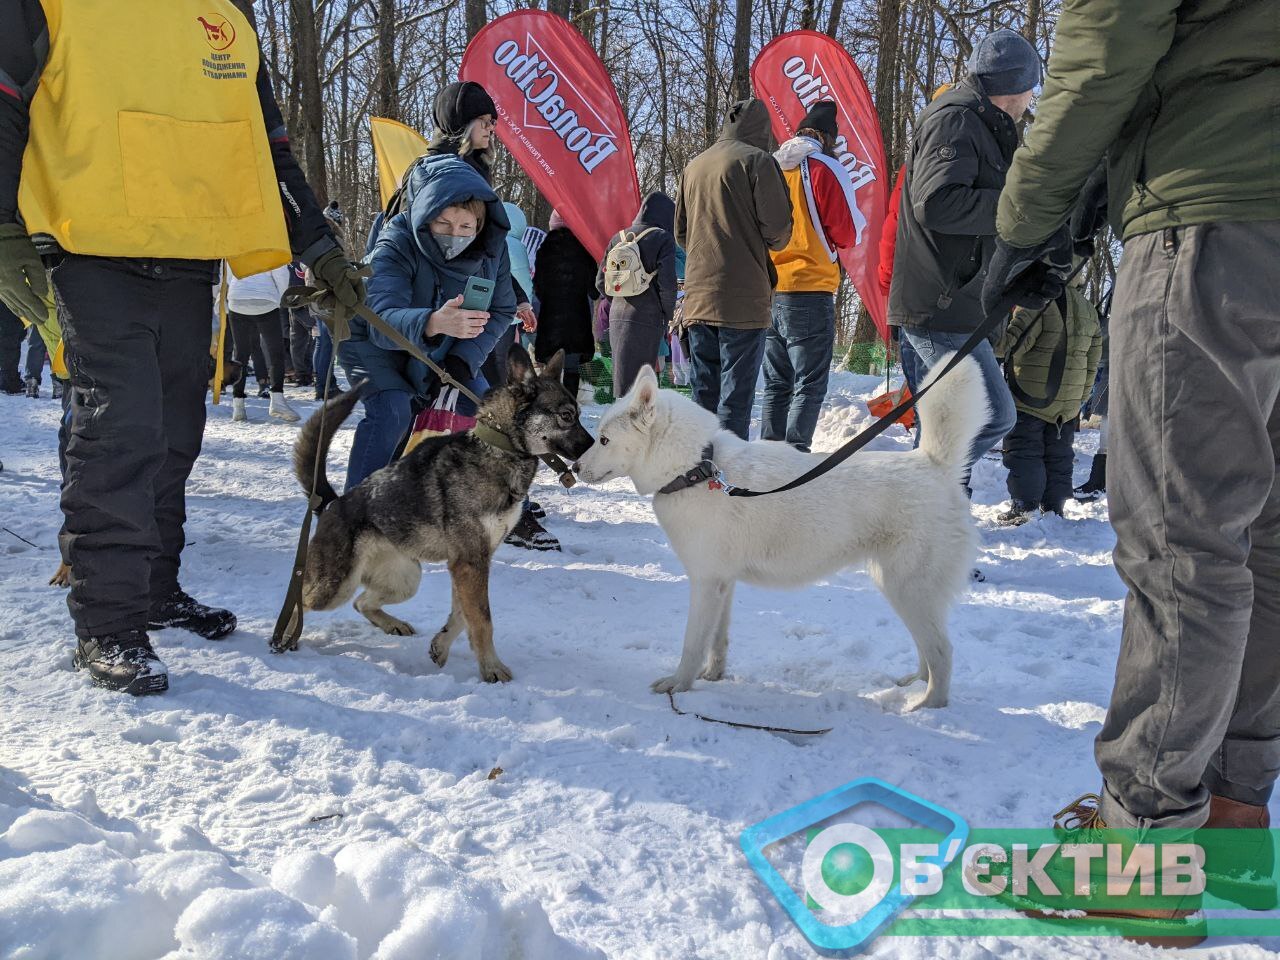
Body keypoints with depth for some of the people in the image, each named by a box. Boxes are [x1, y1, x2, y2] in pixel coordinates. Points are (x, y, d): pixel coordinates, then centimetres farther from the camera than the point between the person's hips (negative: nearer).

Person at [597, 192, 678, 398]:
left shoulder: (619, 238, 13)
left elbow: (601, 282, 13)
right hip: (647, 318, -6)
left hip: (616, 317, 6)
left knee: (622, 377, 14)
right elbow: (667, 283, -13)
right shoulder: (662, 238, -5)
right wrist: (667, 316, 0)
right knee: (635, 381, -5)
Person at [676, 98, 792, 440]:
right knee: (736, 394, -5)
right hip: (743, 297, -6)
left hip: (697, 296, 6)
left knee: (704, 393, 11)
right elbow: (777, 229, -7)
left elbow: (681, 232, 19)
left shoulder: (694, 165, 16)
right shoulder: (757, 159, -3)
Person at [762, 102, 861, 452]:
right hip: (809, 292, -5)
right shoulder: (825, 168, -6)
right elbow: (848, 235, -6)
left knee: (776, 385, 14)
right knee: (810, 386, -1)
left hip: (767, 293, 6)